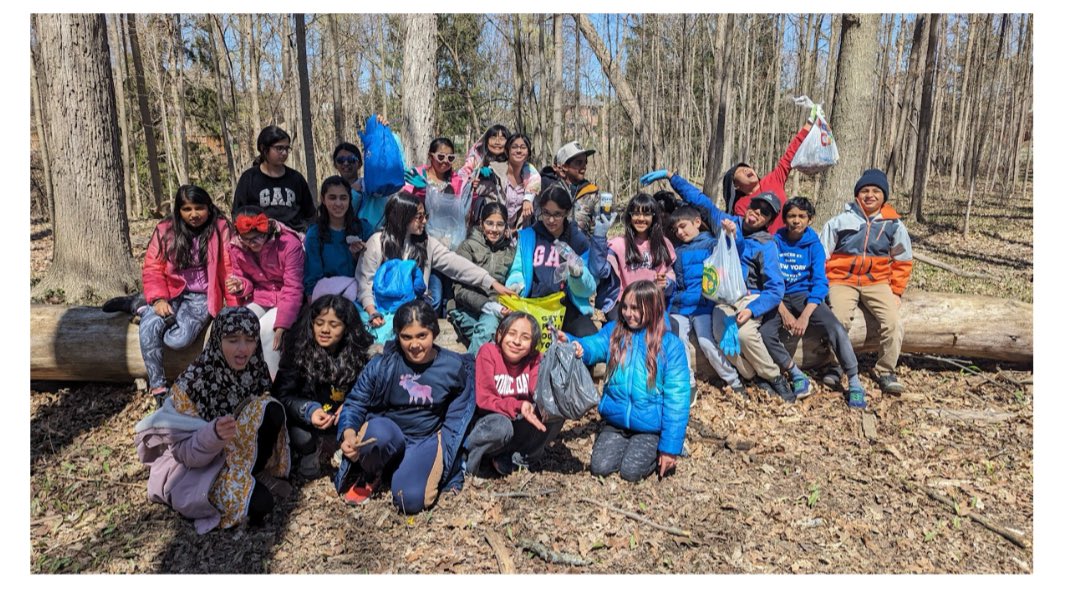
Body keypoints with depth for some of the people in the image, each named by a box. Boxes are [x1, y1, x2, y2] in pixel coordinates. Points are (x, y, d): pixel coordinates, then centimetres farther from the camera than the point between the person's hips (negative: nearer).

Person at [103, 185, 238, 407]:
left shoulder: (220, 228, -5)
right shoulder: (165, 230, 2)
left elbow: (230, 269, -7)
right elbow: (152, 269, 1)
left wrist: (235, 307, -14)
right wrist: (158, 299, -17)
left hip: (202, 296, -2)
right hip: (172, 292, 2)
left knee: (178, 339, -28)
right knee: (149, 328, -29)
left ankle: (140, 306, -1)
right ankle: (158, 388, -10)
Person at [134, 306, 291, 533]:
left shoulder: (255, 371, -7)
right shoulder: (192, 383, -20)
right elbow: (185, 453, -17)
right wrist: (214, 434, -37)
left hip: (239, 455, 5)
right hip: (195, 468, -5)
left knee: (271, 411, -24)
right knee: (259, 502, -33)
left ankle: (249, 479, -7)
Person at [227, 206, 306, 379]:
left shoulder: (289, 244, -22)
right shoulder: (236, 248, -5)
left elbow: (293, 289, -22)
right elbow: (247, 282, 10)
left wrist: (281, 326, -27)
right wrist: (241, 286, -18)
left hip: (285, 301, -5)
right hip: (259, 300, 5)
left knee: (265, 329, -29)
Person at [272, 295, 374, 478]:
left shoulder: (360, 353, -13)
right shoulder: (298, 349, -15)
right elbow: (283, 394, -16)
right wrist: (309, 410, -35)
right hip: (307, 419, -1)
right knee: (301, 438, -31)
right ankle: (309, 451, 10)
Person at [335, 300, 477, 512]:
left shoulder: (454, 367, -5)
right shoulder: (382, 364, -8)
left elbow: (458, 415, 5)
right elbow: (355, 402, -1)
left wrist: (443, 450, -4)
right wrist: (349, 433, -21)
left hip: (427, 441, 0)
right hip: (386, 438, 1)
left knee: (411, 499, -28)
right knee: (378, 429, -37)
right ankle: (368, 476, -3)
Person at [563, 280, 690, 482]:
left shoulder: (671, 345, -11)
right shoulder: (613, 331, -1)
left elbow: (676, 399, -12)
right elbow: (593, 346, -21)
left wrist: (671, 446, -13)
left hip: (650, 427, -3)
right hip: (615, 422, 4)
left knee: (630, 472, -14)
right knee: (599, 468, -7)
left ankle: (656, 452, 17)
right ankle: (628, 444, 22)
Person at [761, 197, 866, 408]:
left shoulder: (814, 245, -1)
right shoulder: (775, 242, -1)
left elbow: (820, 283, -7)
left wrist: (805, 315, -22)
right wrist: (784, 312, -16)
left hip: (806, 295, 0)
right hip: (779, 297, 0)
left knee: (837, 330, -25)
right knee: (764, 332, -27)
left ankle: (855, 384, -14)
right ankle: (797, 375, -10)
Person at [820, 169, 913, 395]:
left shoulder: (894, 225, 8)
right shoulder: (840, 221, 3)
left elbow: (902, 262, 14)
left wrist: (895, 292, 5)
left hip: (877, 282, 2)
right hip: (842, 280, -2)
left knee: (893, 322, -20)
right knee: (839, 320, -27)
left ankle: (886, 372, -1)